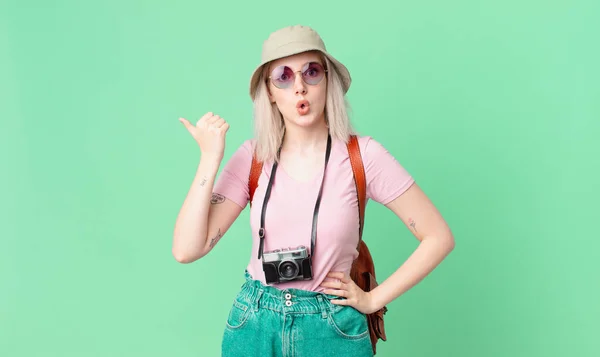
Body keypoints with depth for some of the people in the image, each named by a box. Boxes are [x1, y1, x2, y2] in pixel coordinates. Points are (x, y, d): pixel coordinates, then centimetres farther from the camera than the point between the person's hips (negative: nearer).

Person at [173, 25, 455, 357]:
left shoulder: (363, 154, -12)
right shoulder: (252, 156, -5)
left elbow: (439, 237, -7)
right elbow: (186, 249, -11)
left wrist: (374, 299, -7)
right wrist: (210, 157, -15)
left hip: (333, 330, -2)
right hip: (253, 325, 3)